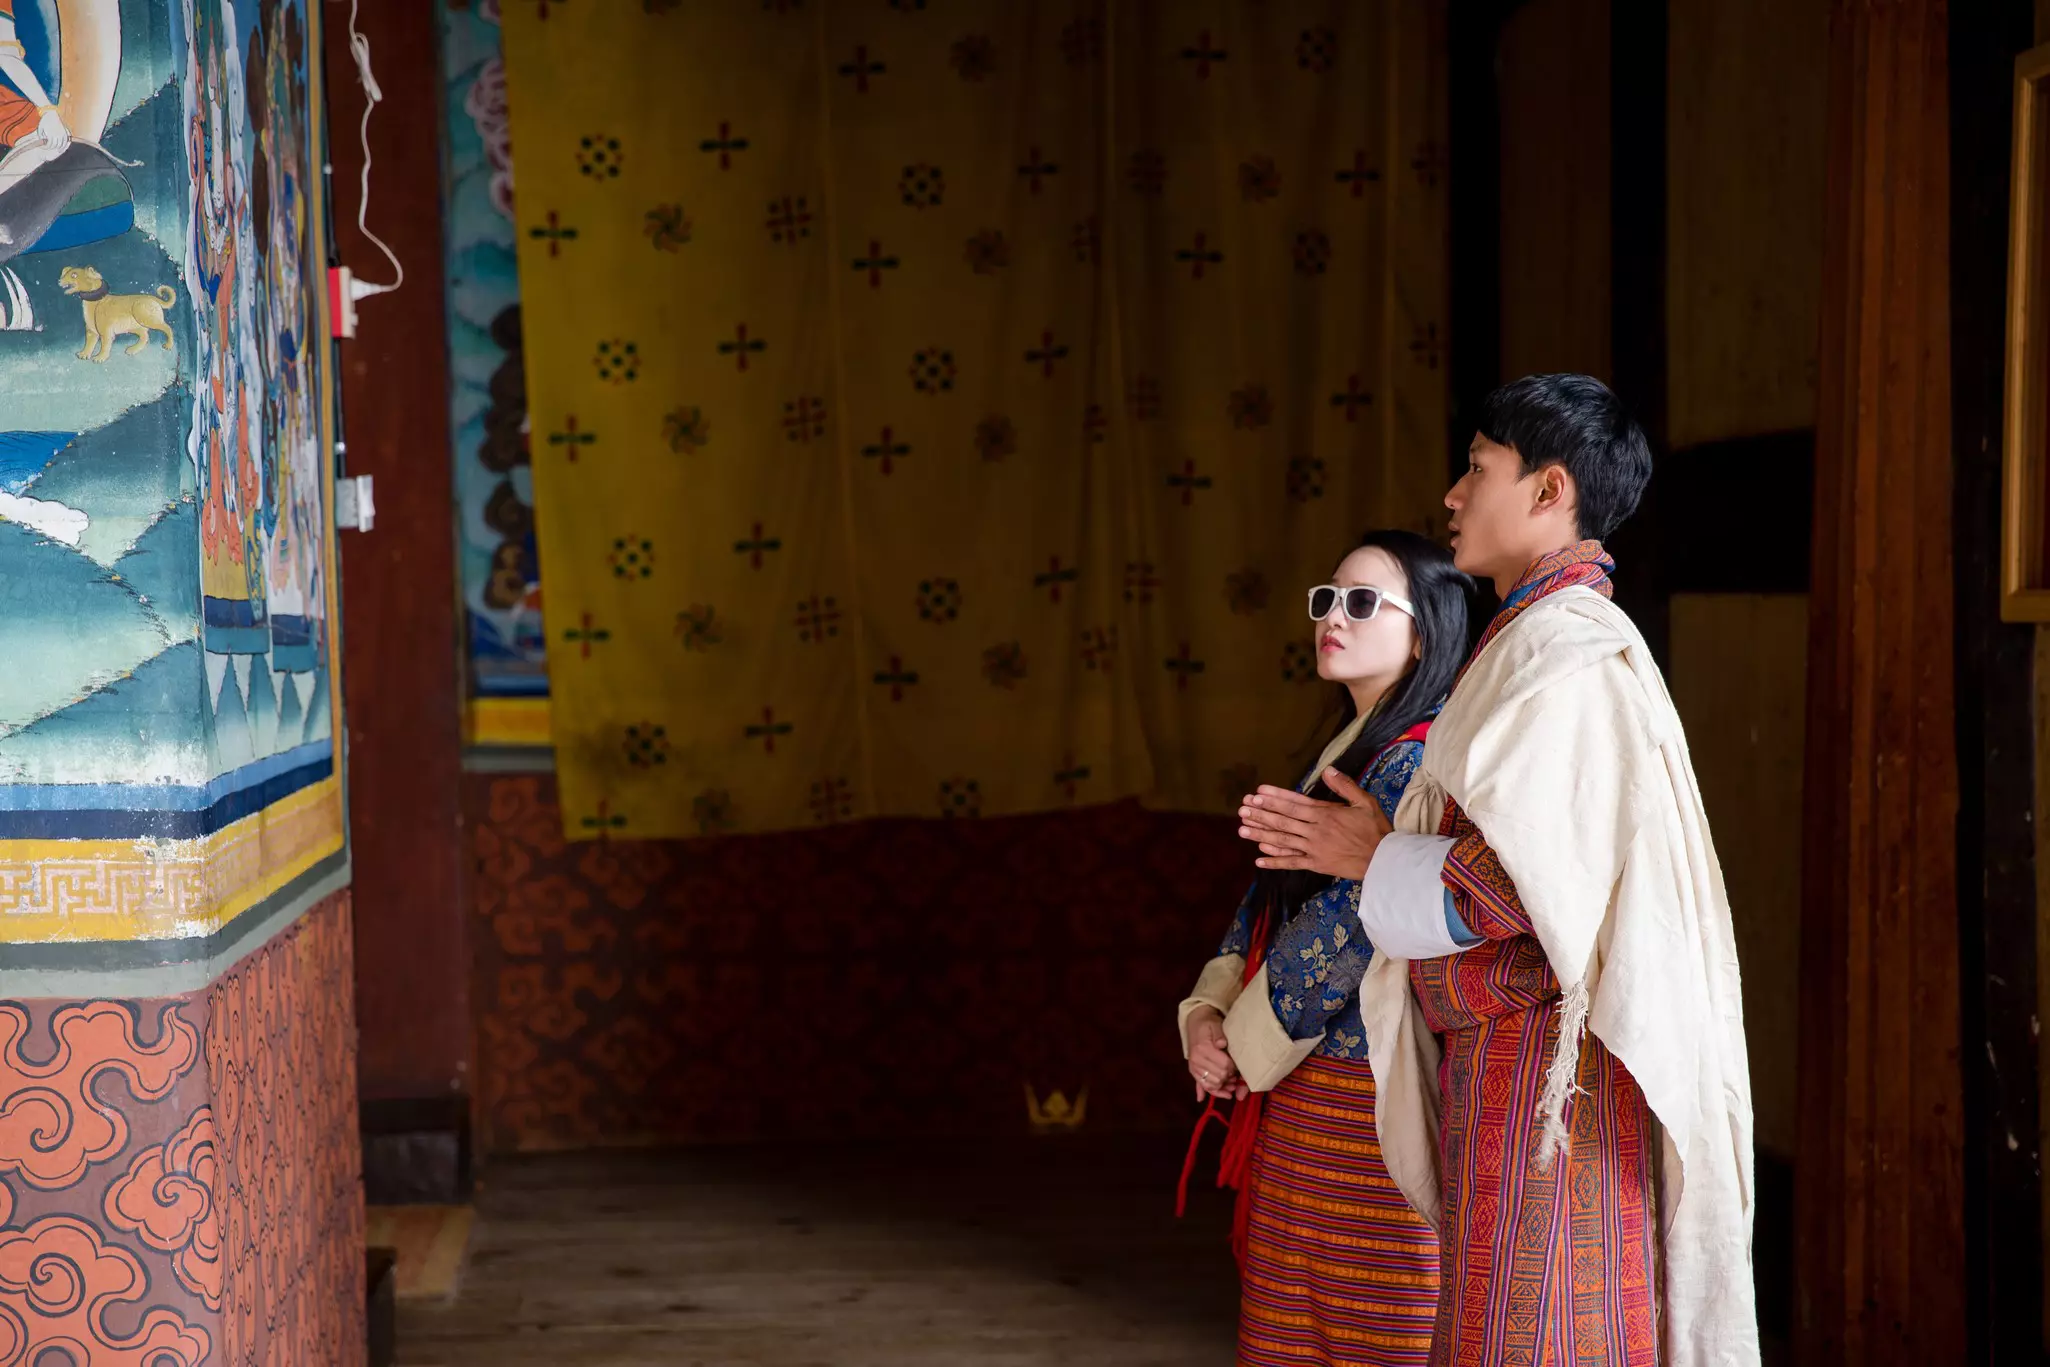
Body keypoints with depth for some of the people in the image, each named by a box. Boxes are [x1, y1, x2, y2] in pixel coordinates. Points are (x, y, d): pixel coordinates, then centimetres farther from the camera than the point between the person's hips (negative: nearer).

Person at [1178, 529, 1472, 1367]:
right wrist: (1205, 1015, 0)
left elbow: (1348, 922, -21)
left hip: (1364, 1096, -9)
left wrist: (1247, 1046, -10)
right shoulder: (1344, 756, 16)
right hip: (1297, 1095, 9)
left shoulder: (1415, 762, -14)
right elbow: (1266, 903, 15)